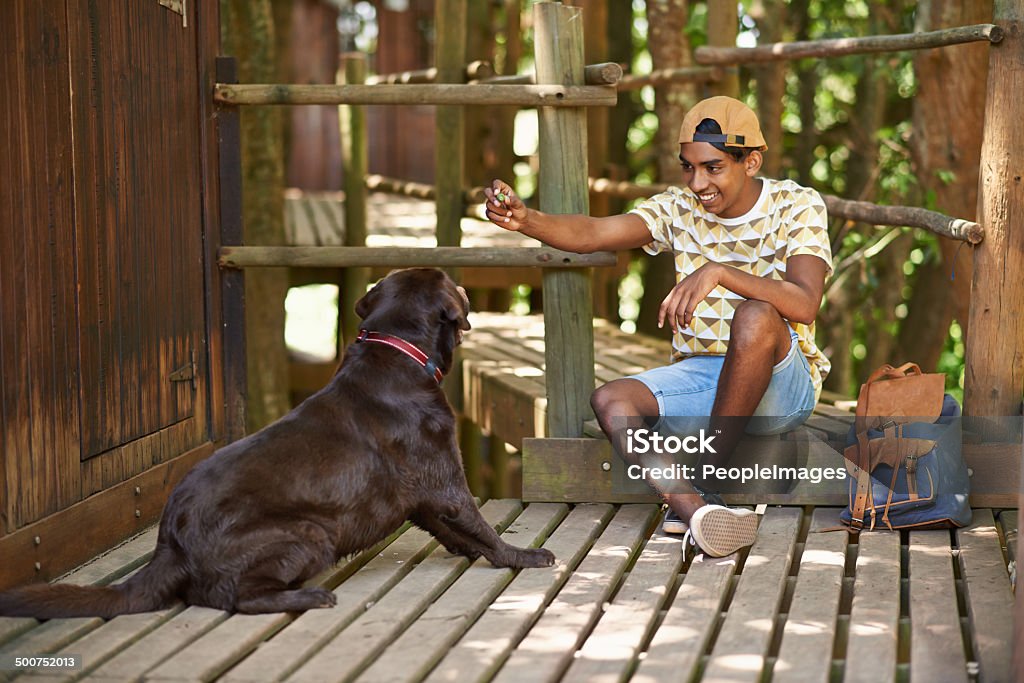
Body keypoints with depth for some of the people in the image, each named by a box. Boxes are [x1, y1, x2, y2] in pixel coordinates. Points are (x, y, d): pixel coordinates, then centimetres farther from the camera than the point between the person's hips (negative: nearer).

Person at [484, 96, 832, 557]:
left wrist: (718, 272, -38)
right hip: (699, 376, 4)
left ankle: (703, 483, -26)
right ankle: (699, 511, -46)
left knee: (755, 318, -37)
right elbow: (591, 233, -11)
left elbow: (805, 304, -24)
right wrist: (525, 220, -31)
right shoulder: (680, 208, 5)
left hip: (781, 385, -4)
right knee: (610, 401, -24)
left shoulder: (797, 207, -6)